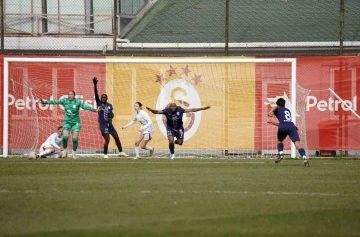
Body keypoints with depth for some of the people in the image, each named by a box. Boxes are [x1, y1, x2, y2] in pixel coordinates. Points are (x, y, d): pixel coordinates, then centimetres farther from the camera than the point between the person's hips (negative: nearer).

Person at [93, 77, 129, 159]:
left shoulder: (109, 105, 8)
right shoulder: (99, 103, -2)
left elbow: (112, 114, 5)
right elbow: (96, 94, -13)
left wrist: (110, 118, -20)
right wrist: (95, 85, -25)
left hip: (109, 124, 5)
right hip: (103, 124, -5)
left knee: (117, 137, 10)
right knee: (107, 139, -11)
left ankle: (121, 152, 24)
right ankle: (105, 154, 5)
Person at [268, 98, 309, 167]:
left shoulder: (278, 109, 24)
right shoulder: (288, 111, 37)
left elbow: (275, 107, -4)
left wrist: (270, 112, -23)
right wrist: (274, 123, 58)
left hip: (282, 127, -2)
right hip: (291, 126, 2)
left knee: (279, 140, 28)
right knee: (297, 143, -13)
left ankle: (281, 153, 6)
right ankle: (304, 158, -34)